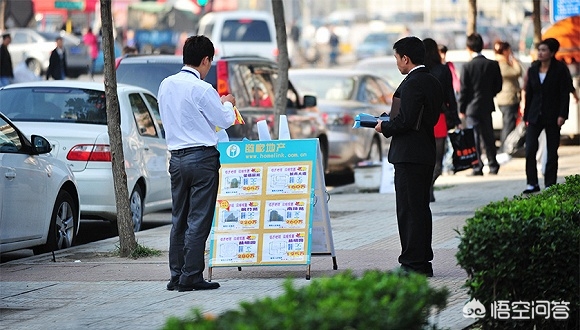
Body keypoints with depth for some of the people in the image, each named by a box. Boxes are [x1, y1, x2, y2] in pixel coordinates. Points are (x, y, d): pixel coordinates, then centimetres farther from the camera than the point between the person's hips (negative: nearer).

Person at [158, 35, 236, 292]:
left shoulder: (166, 85, 7)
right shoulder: (202, 89, -14)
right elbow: (224, 121, -5)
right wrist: (227, 104, 17)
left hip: (176, 157, 7)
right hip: (202, 156, -7)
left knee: (178, 219, 12)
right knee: (198, 221, -3)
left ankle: (176, 275, 13)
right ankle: (191, 277, -4)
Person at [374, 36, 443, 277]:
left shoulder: (412, 84, -15)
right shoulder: (433, 82, 14)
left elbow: (405, 120, -22)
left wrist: (384, 127, -5)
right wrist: (389, 123, 16)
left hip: (409, 155, -10)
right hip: (427, 153, 10)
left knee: (409, 209, -7)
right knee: (421, 207, 13)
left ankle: (413, 262, -7)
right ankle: (423, 261, 16)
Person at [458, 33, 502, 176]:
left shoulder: (467, 67, -13)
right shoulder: (493, 65, -1)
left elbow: (464, 90, -10)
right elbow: (498, 86, 5)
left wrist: (461, 109, -1)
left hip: (472, 107, -4)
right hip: (487, 106, 4)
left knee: (474, 138, -1)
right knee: (488, 137, 15)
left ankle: (477, 167, -4)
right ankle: (493, 165, 20)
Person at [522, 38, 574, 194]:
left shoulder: (560, 69, -5)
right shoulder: (533, 70, 8)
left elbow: (565, 94, -7)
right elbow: (529, 94, 11)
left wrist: (562, 115, -15)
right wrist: (526, 116, 9)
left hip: (552, 116, -3)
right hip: (535, 115, 3)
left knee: (552, 152, 3)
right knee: (530, 150, -7)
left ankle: (550, 185, 10)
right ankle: (532, 183, 1)